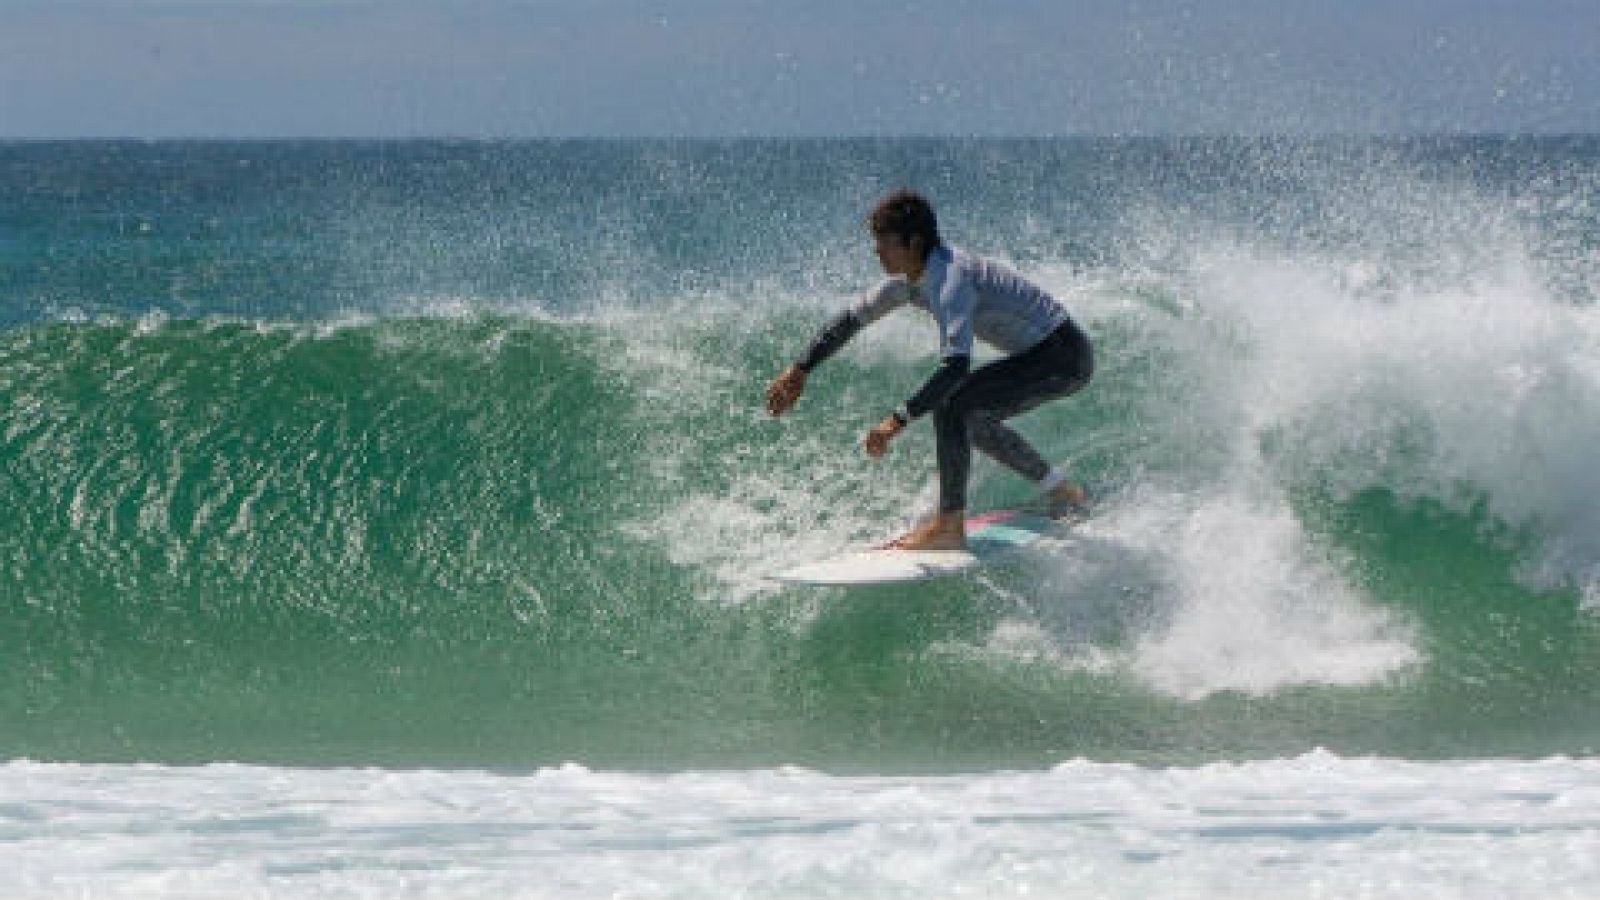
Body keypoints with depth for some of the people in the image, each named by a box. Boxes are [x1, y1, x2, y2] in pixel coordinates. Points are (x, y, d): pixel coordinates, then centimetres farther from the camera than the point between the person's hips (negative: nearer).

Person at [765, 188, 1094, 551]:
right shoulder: (910, 281, 3)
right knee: (973, 419, 25)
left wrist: (899, 420, -40)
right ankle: (1060, 491, 35)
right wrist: (800, 370, 10)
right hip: (1047, 355, 10)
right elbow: (851, 320, 15)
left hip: (1063, 357, -10)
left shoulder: (950, 280, -26)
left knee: (950, 404, -21)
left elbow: (955, 366, -37)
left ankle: (949, 525, -17)